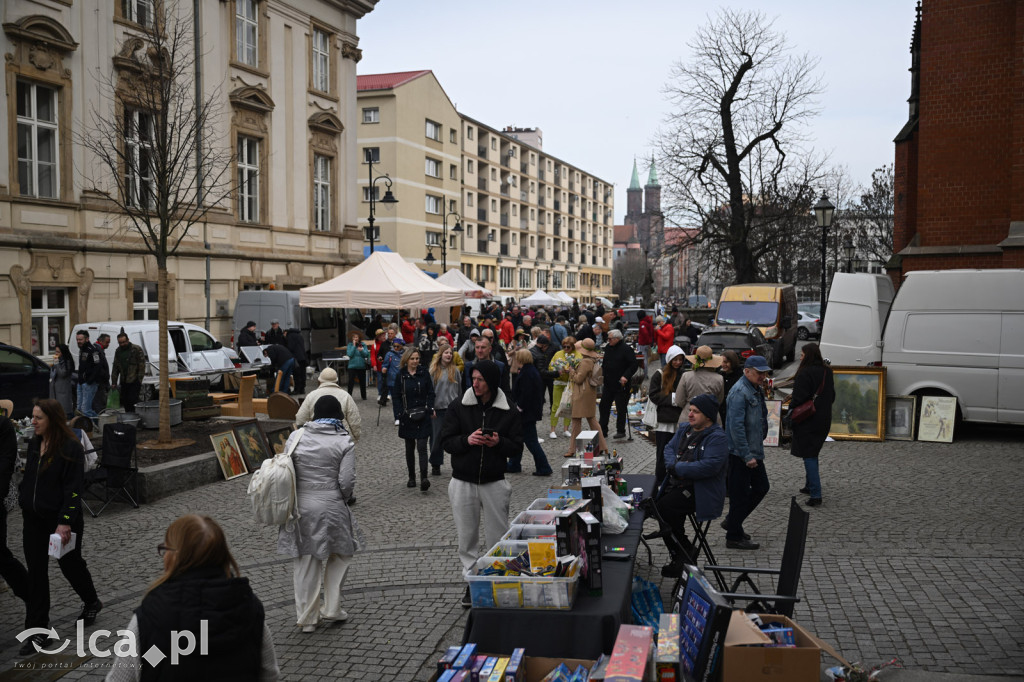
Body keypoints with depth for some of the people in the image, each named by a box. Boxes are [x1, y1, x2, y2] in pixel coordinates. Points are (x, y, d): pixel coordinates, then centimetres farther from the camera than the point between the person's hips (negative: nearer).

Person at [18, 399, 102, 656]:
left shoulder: (71, 448, -17)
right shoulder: (34, 444, 4)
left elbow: (73, 488, -20)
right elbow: (28, 479, 15)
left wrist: (65, 522, -24)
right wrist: (23, 502, 13)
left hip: (61, 520, -6)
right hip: (34, 519, 6)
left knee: (70, 564, 12)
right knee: (36, 573, 5)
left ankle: (91, 602, 39)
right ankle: (37, 631, 11)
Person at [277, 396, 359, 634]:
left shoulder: (296, 436, 0)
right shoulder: (344, 442, -6)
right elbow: (347, 481, -10)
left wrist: (291, 500, 15)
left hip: (300, 506, 2)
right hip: (331, 507, -2)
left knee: (305, 561, 11)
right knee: (339, 556, 18)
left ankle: (306, 617, 19)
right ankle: (331, 609, 20)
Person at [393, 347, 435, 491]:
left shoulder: (424, 373, 0)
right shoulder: (401, 375, 1)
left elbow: (431, 393, 5)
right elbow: (396, 396, 5)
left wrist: (429, 409, -5)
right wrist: (401, 412, -5)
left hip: (423, 416, -2)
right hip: (407, 418, 2)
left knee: (422, 447, -10)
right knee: (409, 448, 11)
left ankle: (424, 478, -14)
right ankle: (411, 478, 21)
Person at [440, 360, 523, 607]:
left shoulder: (509, 410, -3)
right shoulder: (459, 407, -2)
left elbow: (517, 446, 0)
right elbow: (445, 441, -1)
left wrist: (499, 443, -20)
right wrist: (467, 440, -20)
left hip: (494, 482, -1)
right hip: (463, 482, 1)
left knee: (498, 537, 4)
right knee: (467, 537, 9)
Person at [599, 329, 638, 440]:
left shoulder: (626, 349, -12)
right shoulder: (608, 348, 9)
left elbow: (633, 365, -15)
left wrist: (626, 376, -25)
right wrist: (602, 368, 4)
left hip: (621, 385, -7)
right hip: (608, 383, 7)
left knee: (621, 408, 3)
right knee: (604, 406, 8)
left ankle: (621, 431, 15)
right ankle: (603, 431, 15)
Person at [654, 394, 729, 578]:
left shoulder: (717, 438, -13)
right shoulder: (684, 430, 16)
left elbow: (709, 466, -25)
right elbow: (669, 448, 14)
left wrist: (678, 469, -19)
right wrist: (673, 464, -9)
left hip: (701, 492, -8)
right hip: (678, 486, 9)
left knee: (663, 507, -25)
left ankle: (685, 553, -5)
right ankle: (681, 555, 8)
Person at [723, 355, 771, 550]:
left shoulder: (756, 390, 13)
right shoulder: (740, 392, -19)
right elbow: (736, 426, -25)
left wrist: (756, 452, 21)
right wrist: (747, 456, -24)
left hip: (754, 452, 10)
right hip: (739, 454, -10)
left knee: (761, 487, 16)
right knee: (740, 494, -1)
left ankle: (732, 521, 29)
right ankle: (734, 537, 11)